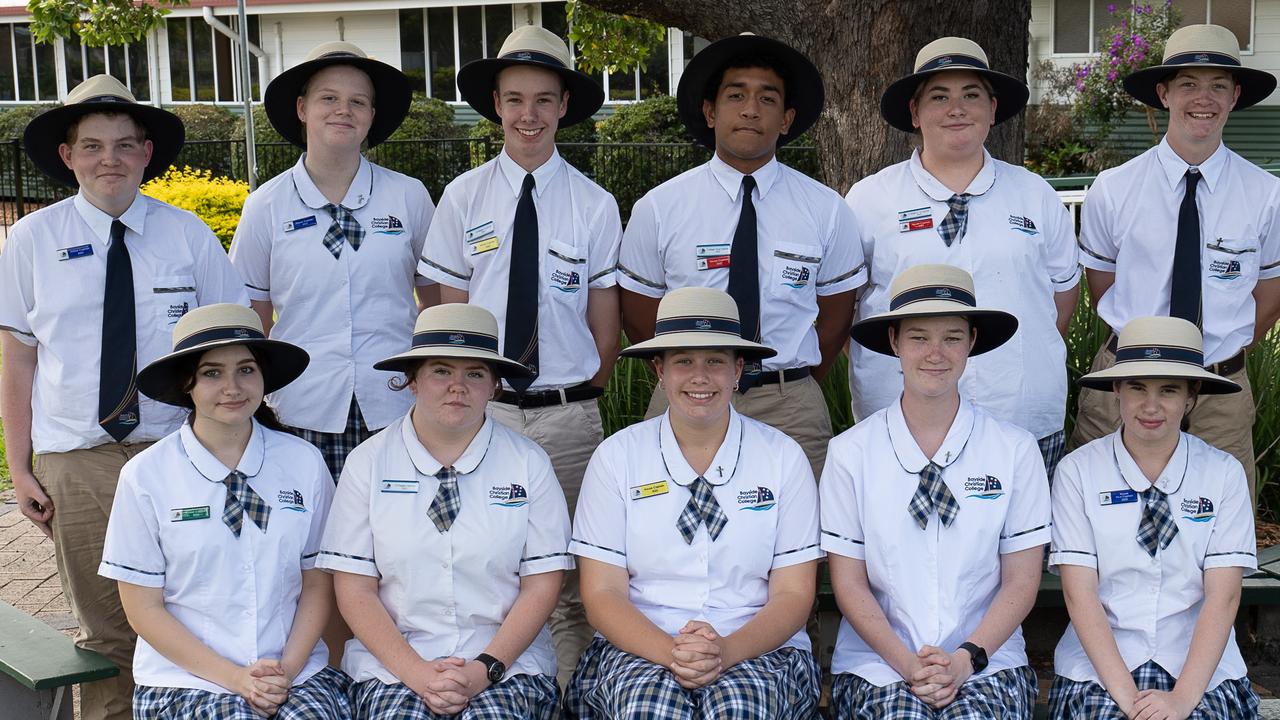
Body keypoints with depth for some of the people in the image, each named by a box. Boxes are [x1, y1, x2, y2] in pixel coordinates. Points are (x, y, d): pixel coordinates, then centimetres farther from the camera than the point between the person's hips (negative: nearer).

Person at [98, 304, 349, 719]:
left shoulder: (304, 463, 3)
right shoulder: (145, 476, -2)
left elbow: (317, 582, 8)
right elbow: (143, 607, -1)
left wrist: (287, 669, -8)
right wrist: (235, 678, -10)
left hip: (297, 672, 2)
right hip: (184, 679, -2)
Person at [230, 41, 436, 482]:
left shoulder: (409, 197, 4)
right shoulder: (267, 206, 4)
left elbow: (437, 302, 10)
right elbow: (253, 320, 10)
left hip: (396, 412, 0)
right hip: (303, 413, 0)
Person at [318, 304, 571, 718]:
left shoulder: (527, 463, 5)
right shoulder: (367, 463, 5)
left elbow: (542, 585, 2)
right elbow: (354, 590, 1)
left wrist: (485, 669, -12)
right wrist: (417, 673, -12)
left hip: (506, 660, 0)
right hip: (392, 664, 0)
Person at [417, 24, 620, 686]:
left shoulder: (595, 206, 0)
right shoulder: (463, 198, 2)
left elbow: (605, 326, 4)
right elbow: (449, 314, 5)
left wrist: (582, 399, 2)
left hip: (568, 415, 0)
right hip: (484, 408, 1)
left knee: (567, 578, 6)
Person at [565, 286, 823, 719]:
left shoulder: (782, 457, 4)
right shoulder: (616, 457, 3)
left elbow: (793, 594, 0)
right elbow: (601, 594, -1)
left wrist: (727, 650, -19)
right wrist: (670, 652, -20)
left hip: (757, 650, 0)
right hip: (639, 649, 0)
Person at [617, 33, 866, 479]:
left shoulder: (826, 210, 1)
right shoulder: (657, 208, -1)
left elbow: (836, 310, 9)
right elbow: (639, 313, 6)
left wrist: (796, 388, 7)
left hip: (792, 409, 1)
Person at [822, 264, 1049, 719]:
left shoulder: (1015, 450, 4)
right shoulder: (850, 453, 2)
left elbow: (1022, 580, 3)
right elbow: (849, 582, 2)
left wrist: (965, 659, -11)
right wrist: (906, 663, -12)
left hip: (986, 662, 1)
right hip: (877, 663, 0)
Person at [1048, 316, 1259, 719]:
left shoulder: (1224, 474, 3)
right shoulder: (1078, 471, 1)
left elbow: (1223, 597, -4)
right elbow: (1079, 593, -5)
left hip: (1200, 669, 1)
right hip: (1098, 667, 0)